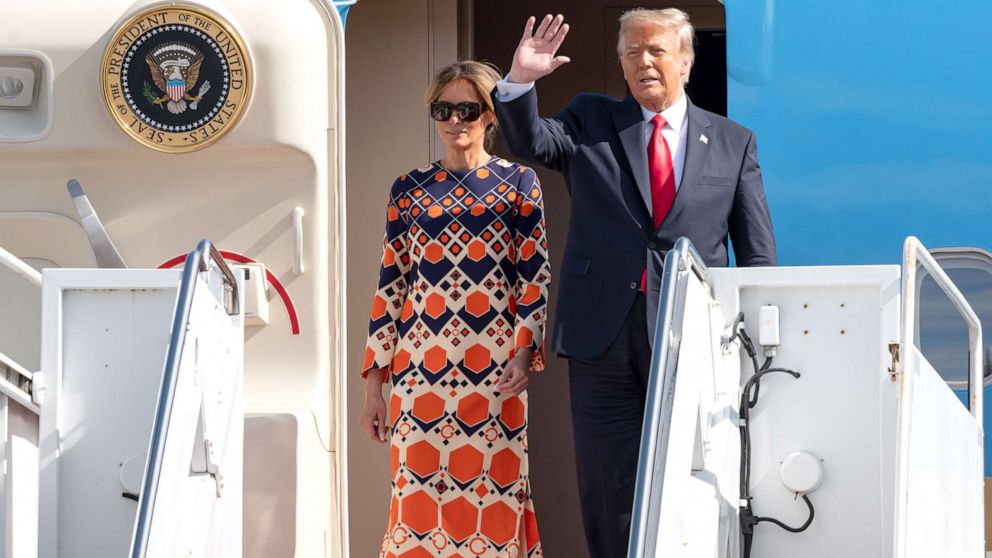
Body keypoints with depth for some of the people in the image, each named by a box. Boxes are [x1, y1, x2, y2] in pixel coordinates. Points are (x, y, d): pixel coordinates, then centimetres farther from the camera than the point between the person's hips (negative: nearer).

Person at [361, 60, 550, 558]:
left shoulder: (518, 183, 7)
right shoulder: (408, 190, 12)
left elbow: (534, 275, 3)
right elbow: (389, 287, 12)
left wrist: (526, 351, -12)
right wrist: (374, 381, 8)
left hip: (494, 368, -2)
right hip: (420, 365, 2)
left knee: (493, 498, -3)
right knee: (418, 494, -1)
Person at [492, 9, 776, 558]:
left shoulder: (734, 143, 10)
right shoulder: (590, 122, 12)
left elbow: (758, 255, 8)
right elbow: (530, 141, -6)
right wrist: (520, 81, -25)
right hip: (605, 342, 1)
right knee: (611, 497, 4)